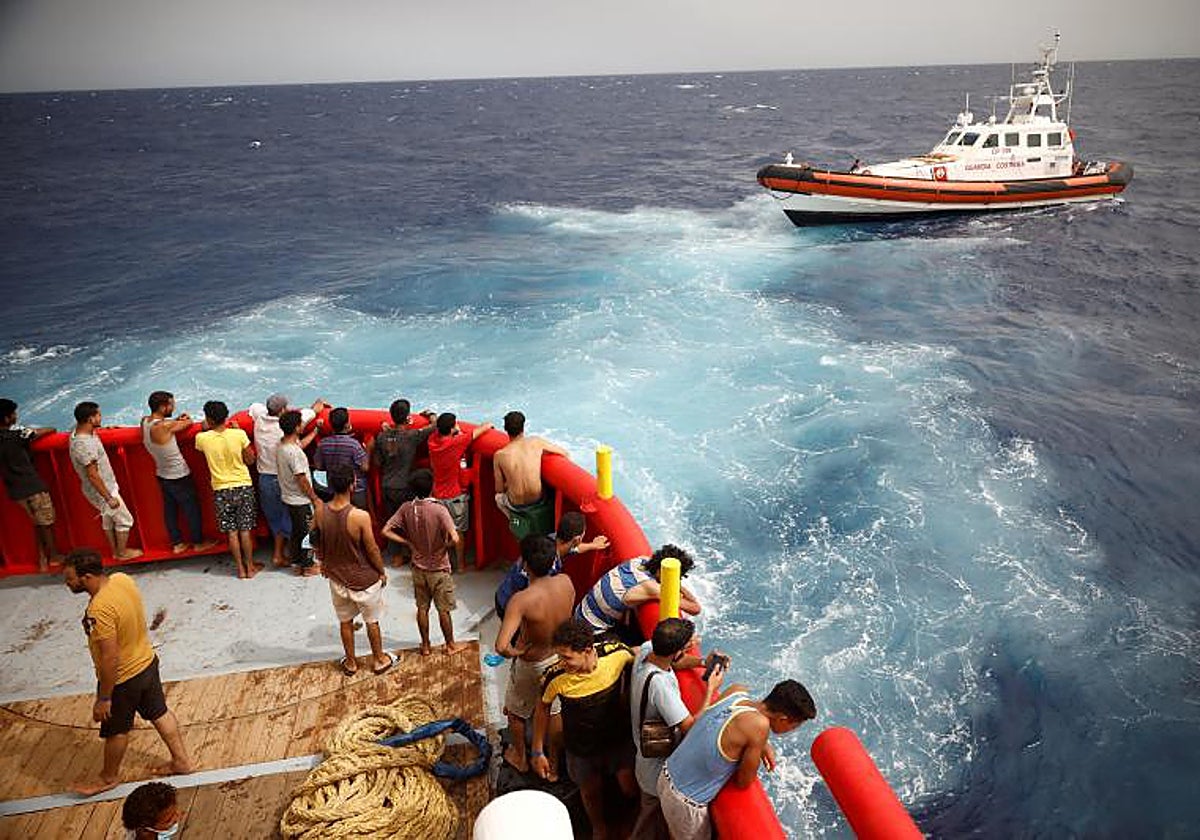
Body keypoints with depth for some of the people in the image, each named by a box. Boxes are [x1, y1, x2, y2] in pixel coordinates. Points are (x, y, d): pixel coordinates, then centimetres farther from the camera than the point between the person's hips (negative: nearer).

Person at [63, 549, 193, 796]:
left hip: (122, 678, -7)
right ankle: (182, 760, 37)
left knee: (116, 730, 18)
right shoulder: (122, 579, -12)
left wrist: (103, 698, -19)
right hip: (147, 662, 7)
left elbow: (110, 659, -30)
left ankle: (109, 777, 42)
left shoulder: (99, 611, -35)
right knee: (160, 713, 23)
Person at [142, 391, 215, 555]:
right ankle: (198, 542, 24)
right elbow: (189, 423, -17)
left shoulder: (144, 421, -6)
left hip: (162, 475, 8)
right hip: (179, 477, -8)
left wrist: (177, 420, -4)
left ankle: (177, 543, 30)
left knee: (170, 510, 18)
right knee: (192, 509, 10)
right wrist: (185, 419, 6)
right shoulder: (164, 427, -29)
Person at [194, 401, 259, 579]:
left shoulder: (202, 438, -10)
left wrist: (205, 430, 22)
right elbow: (250, 460, -3)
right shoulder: (239, 434, -13)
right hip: (243, 486, 0)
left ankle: (240, 568, 16)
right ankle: (250, 567, 17)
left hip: (221, 490, 0)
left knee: (231, 532, 9)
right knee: (245, 530, 8)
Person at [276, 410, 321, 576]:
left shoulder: (281, 444, -2)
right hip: (300, 500, -9)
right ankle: (306, 566, 18)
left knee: (295, 529, 24)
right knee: (306, 532, 7)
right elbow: (301, 480, -25)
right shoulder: (294, 453, -30)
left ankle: (292, 557, 38)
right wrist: (315, 499, -15)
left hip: (288, 498, 9)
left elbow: (300, 445, 21)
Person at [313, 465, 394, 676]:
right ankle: (379, 660, 36)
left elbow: (316, 542, 3)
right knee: (372, 621, 18)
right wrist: (382, 572, -1)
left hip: (337, 577, 4)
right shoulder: (360, 516, -29)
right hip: (363, 579, -4)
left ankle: (350, 663, 38)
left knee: (345, 621, 23)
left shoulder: (320, 512, -14)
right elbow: (372, 550, -18)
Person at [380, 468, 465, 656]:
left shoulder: (406, 508, -11)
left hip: (418, 567, 4)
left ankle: (425, 645, 32)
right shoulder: (439, 510, -25)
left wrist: (408, 543, -2)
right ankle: (450, 644, 29)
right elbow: (454, 539, -33)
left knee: (422, 608, 19)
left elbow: (386, 531, -8)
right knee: (444, 610, 13)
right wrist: (444, 547, -12)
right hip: (439, 569, -4)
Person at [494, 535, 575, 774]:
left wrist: (515, 652, -22)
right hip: (559, 658, 4)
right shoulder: (566, 583, -21)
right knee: (553, 711, 28)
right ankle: (553, 761, 48)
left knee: (516, 712, 26)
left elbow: (501, 646, -42)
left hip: (531, 665, -4)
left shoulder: (522, 600, -37)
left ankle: (519, 758, 49)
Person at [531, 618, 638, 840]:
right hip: (581, 747, 0)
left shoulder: (616, 653, -32)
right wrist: (537, 752, -4)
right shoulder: (555, 677, -32)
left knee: (631, 789, 10)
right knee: (591, 791, 22)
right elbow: (542, 709, -11)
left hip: (619, 737, 0)